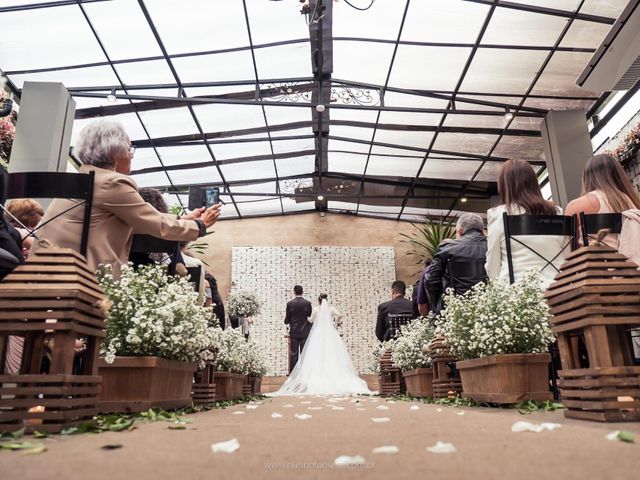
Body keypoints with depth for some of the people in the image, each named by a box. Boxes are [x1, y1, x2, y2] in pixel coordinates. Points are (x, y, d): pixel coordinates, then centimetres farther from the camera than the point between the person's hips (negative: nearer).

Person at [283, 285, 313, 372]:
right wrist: (310, 331, 13)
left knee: (294, 354, 6)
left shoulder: (290, 303, -5)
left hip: (294, 333, 0)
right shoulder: (307, 303, -5)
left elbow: (287, 319, 1)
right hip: (305, 332, 0)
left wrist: (286, 322, 24)